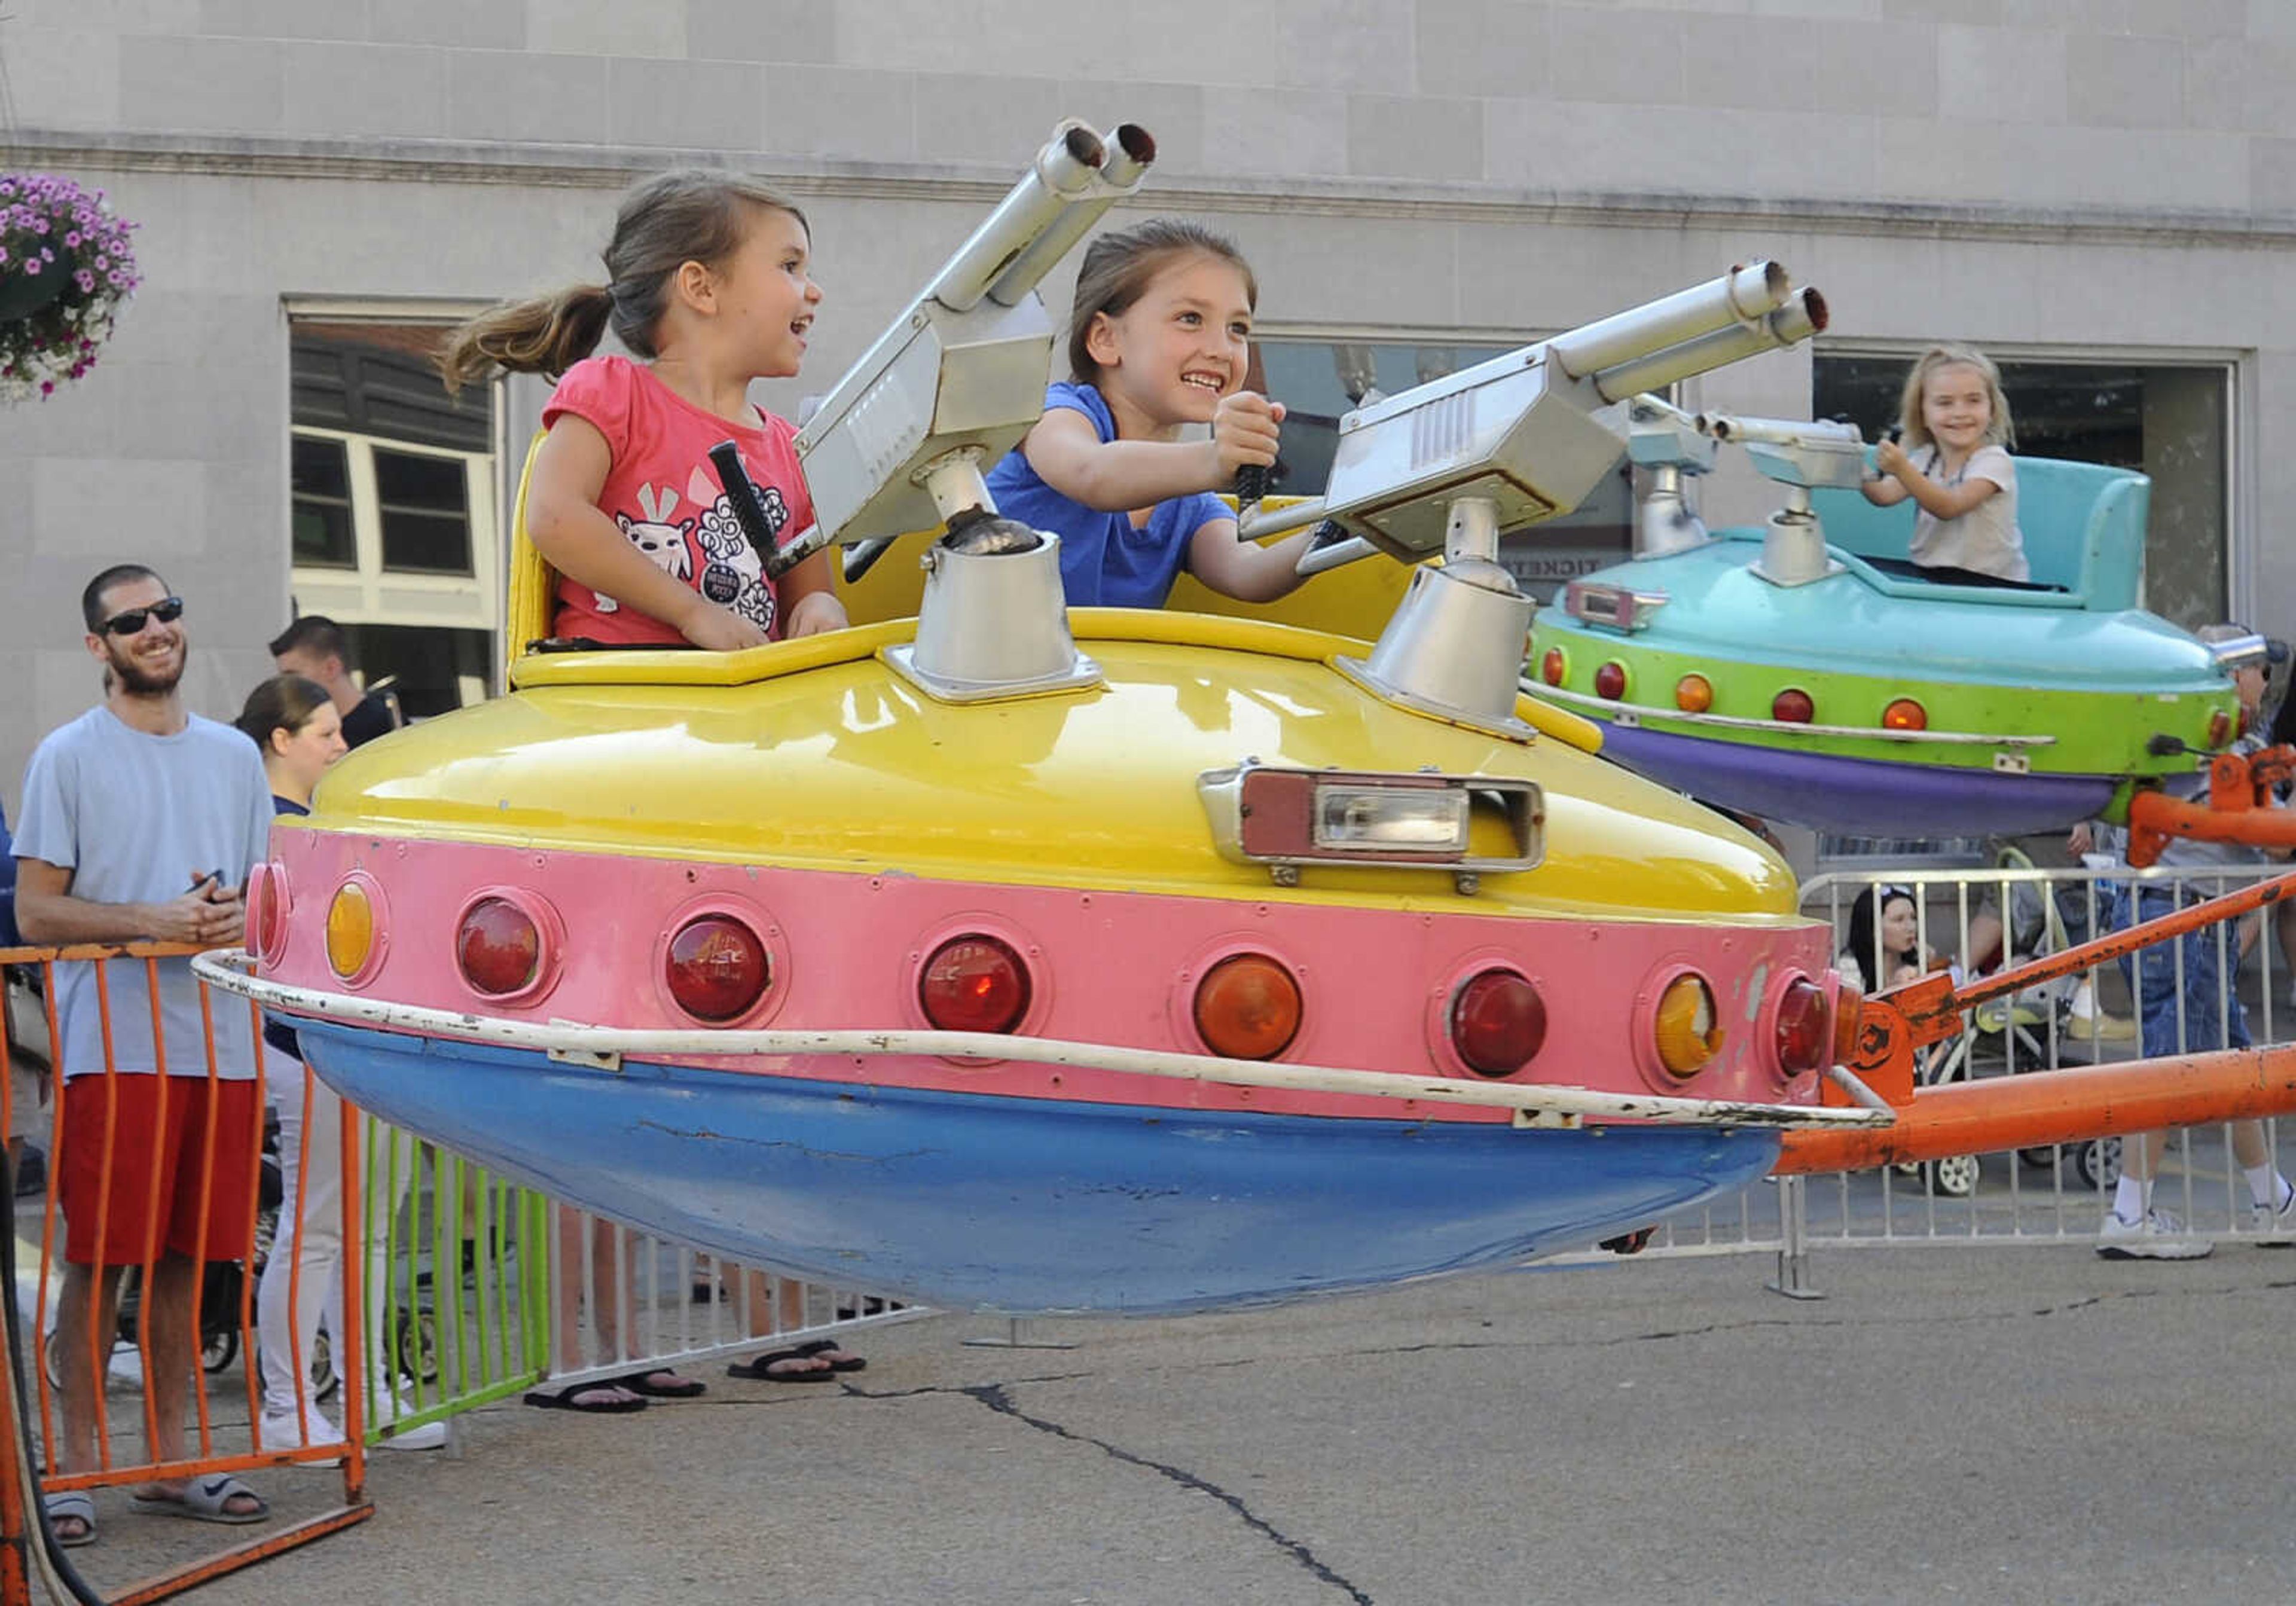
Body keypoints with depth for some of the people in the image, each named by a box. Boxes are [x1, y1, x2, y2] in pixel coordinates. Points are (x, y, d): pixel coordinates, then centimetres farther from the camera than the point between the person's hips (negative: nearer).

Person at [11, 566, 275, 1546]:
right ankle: (75, 1463, 4)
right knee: (97, 1259, -4)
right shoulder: (69, 756, 1)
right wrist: (154, 923, -16)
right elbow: (37, 913, -4)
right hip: (113, 1045, -4)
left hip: (219, 1044, 4)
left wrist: (240, 916, -4)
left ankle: (169, 1462, 16)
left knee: (185, 1256, 8)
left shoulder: (235, 756, 16)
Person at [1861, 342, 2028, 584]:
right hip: (1927, 577, 6)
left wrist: (1902, 470, -33)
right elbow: (1884, 496, -5)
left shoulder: (1994, 461, -8)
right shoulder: (1925, 458, 10)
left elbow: (1949, 507, -22)